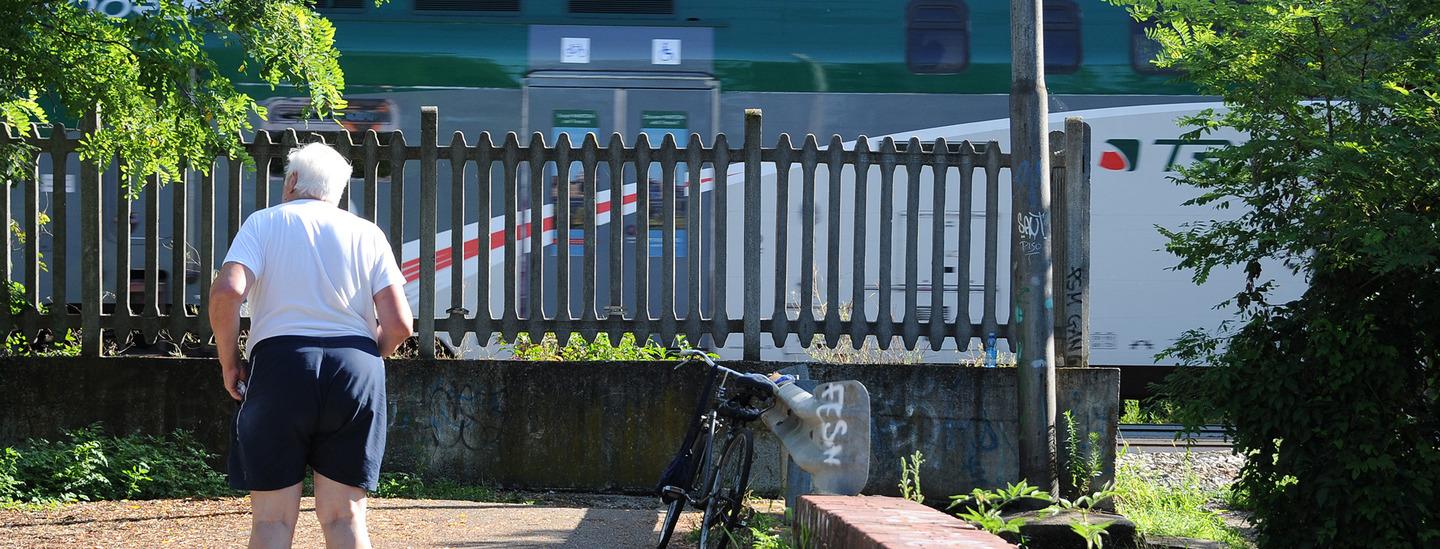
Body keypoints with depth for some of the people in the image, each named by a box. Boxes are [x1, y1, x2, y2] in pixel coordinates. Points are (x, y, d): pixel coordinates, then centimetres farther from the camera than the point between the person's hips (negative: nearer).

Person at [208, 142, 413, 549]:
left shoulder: (263, 223, 7)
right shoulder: (367, 233, 12)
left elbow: (226, 292, -11)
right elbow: (399, 323, 3)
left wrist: (229, 362, 2)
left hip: (280, 363, -2)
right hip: (357, 372, 2)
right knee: (345, 515, 8)